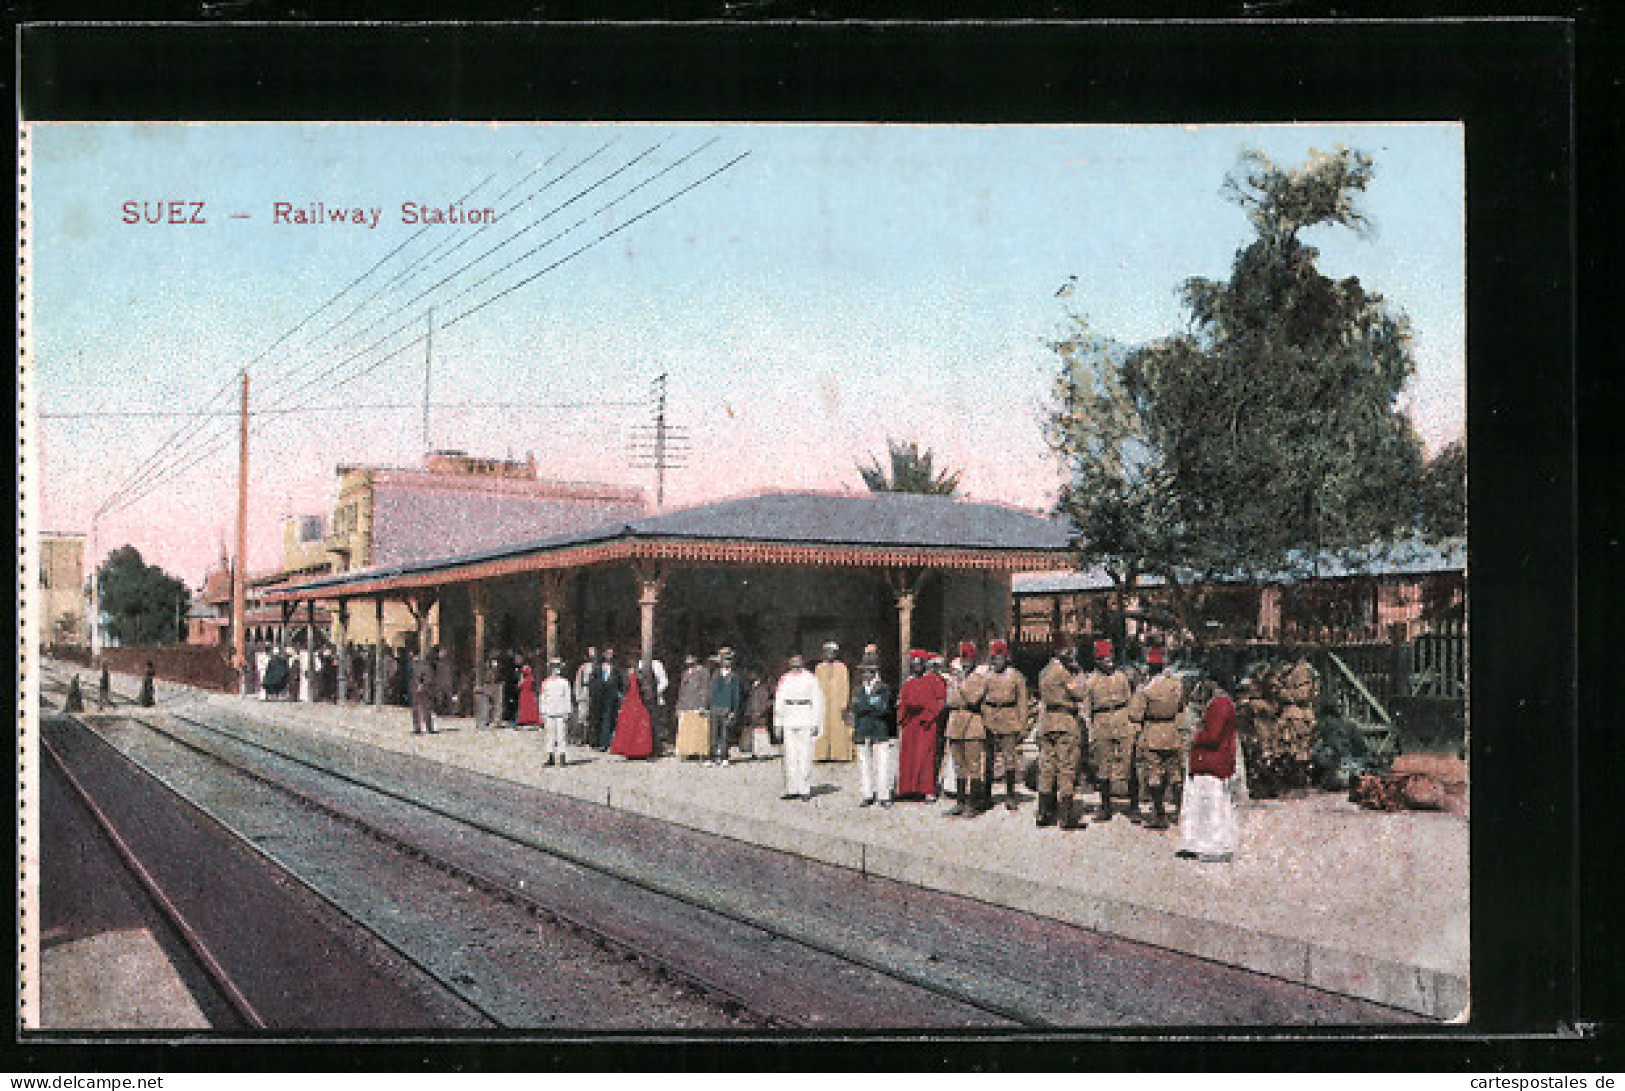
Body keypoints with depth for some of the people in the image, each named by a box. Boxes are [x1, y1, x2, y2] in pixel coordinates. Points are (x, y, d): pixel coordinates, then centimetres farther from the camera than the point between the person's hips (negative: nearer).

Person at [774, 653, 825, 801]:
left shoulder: (811, 679, -1)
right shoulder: (784, 680, 11)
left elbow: (817, 702, -2)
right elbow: (778, 702, 16)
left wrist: (816, 725, -7)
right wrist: (778, 724, 12)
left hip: (806, 723, -4)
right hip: (789, 723, 4)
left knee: (805, 756, -5)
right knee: (790, 756, 4)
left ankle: (805, 790, -1)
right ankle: (792, 790, 9)